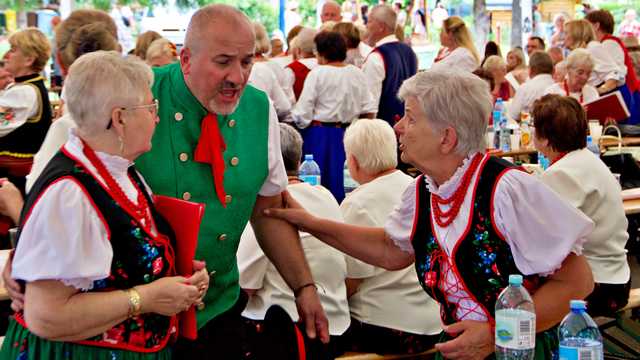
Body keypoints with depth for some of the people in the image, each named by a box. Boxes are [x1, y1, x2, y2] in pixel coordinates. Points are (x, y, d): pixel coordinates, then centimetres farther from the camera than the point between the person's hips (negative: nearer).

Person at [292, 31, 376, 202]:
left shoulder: (317, 74, -10)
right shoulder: (357, 73, 3)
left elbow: (302, 113, -12)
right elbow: (369, 110, 5)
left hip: (319, 134, -4)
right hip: (346, 134, 4)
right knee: (341, 182, 11)